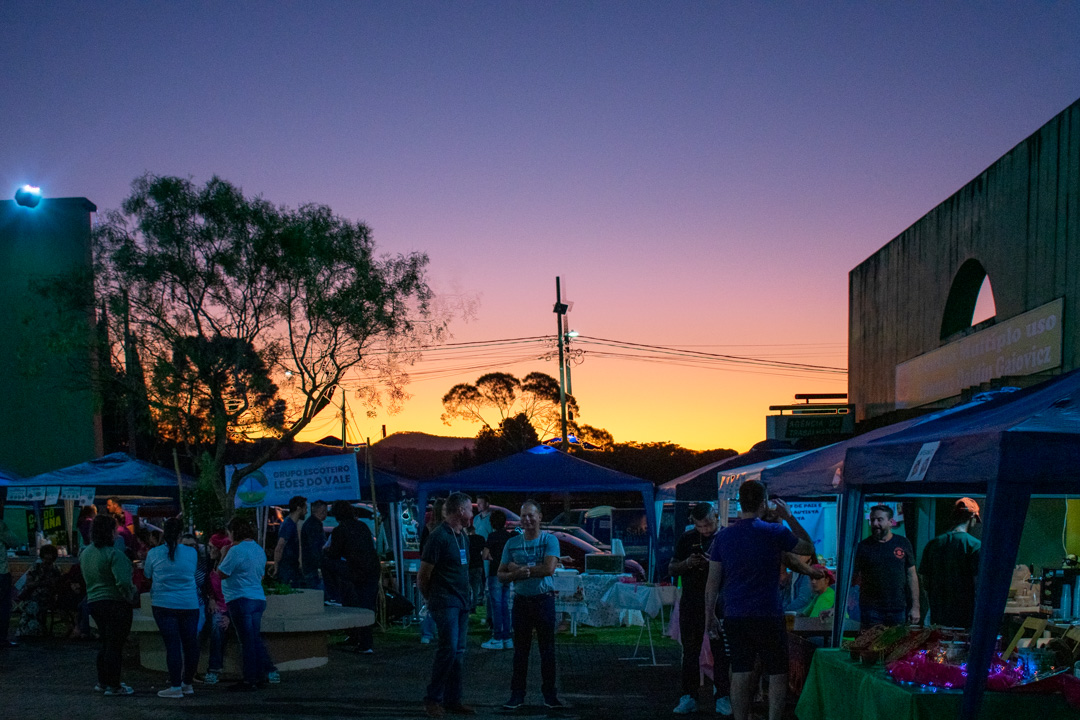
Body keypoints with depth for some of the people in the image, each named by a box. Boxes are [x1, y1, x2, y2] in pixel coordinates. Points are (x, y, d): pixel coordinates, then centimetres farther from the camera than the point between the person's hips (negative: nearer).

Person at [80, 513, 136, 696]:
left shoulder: (85, 553, 10)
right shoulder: (113, 554, -19)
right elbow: (123, 581, -28)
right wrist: (129, 596, -12)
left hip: (93, 601, 8)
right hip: (115, 603, -8)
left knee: (106, 643, 20)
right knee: (115, 645, -1)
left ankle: (102, 681, 26)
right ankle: (113, 685, 3)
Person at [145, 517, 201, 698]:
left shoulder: (154, 553, -4)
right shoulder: (192, 553, -1)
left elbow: (147, 574, 12)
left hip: (164, 605, -1)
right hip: (189, 605, 1)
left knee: (172, 644, -2)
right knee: (190, 643, 10)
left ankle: (175, 686, -4)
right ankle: (187, 683, 20)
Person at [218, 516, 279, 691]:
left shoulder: (237, 550, -13)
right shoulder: (259, 550, 14)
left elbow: (221, 574, -11)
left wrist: (225, 554, 1)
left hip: (241, 600, -8)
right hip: (259, 599, 8)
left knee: (247, 641, -5)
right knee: (256, 639, 14)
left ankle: (250, 679, -2)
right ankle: (260, 675, 16)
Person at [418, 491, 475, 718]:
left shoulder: (463, 537, 14)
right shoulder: (439, 536, -13)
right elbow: (423, 575, -9)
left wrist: (467, 591, 13)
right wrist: (430, 598, 1)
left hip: (462, 602, 8)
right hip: (445, 603, -8)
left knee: (458, 651, 8)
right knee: (449, 647, -15)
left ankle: (453, 701, 14)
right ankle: (433, 699, -5)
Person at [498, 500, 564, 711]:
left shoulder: (549, 540, -3)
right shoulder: (512, 543, 8)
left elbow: (549, 568, -17)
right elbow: (501, 575, 7)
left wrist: (519, 569, -12)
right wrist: (518, 574, -15)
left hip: (544, 600, -2)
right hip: (521, 600, 3)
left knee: (547, 649, 3)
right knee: (520, 650, 5)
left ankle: (549, 694, 11)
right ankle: (517, 695, 11)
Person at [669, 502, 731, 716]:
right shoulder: (687, 539, 8)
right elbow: (671, 569, 11)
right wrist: (687, 564, -10)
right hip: (691, 602, 3)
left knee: (720, 651, -1)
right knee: (690, 650, 4)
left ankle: (722, 697, 5)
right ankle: (688, 697, 9)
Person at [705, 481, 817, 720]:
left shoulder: (723, 536, 2)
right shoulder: (775, 533, -7)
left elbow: (713, 581, 4)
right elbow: (808, 548, 10)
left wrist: (710, 616, 13)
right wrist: (789, 517, 15)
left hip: (734, 618, 4)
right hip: (768, 617, -4)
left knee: (740, 675, 8)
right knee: (777, 674, 5)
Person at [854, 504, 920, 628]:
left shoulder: (903, 543, 6)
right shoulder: (863, 547, 1)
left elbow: (912, 576, 9)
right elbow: (853, 577, 0)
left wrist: (915, 607, 5)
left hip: (898, 609, 2)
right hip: (871, 609, -2)